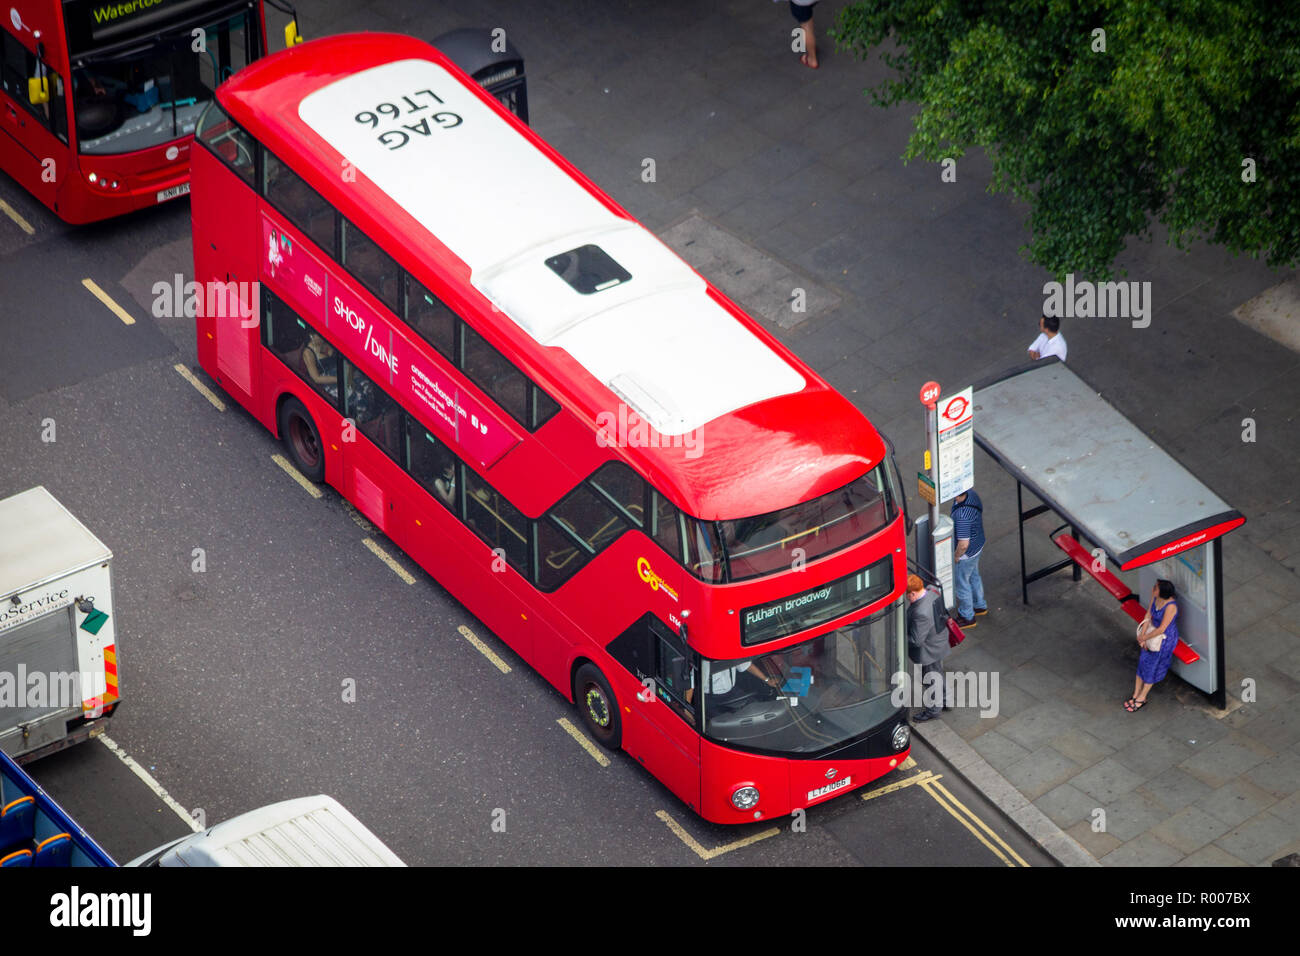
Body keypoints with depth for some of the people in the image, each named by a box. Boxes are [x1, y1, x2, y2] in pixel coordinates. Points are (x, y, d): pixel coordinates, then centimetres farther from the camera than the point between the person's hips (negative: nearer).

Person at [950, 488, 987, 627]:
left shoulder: (962, 516, -42)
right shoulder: (971, 493, -14)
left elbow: (963, 544, -36)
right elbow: (980, 510, 8)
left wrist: (956, 556, -14)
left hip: (966, 553, -9)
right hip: (977, 545, 9)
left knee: (961, 583, 15)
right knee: (974, 576, 30)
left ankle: (967, 617, 36)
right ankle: (980, 606, 53)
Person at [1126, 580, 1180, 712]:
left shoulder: (1171, 606, -34)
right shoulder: (1155, 595, -13)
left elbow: (1162, 629, -26)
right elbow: (1149, 615, -2)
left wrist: (1144, 637, -13)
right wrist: (1142, 635, -6)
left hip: (1166, 638, -7)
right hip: (1154, 632, 7)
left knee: (1152, 665, 5)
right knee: (1143, 660, 10)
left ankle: (1141, 698, 23)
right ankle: (1136, 695, 24)